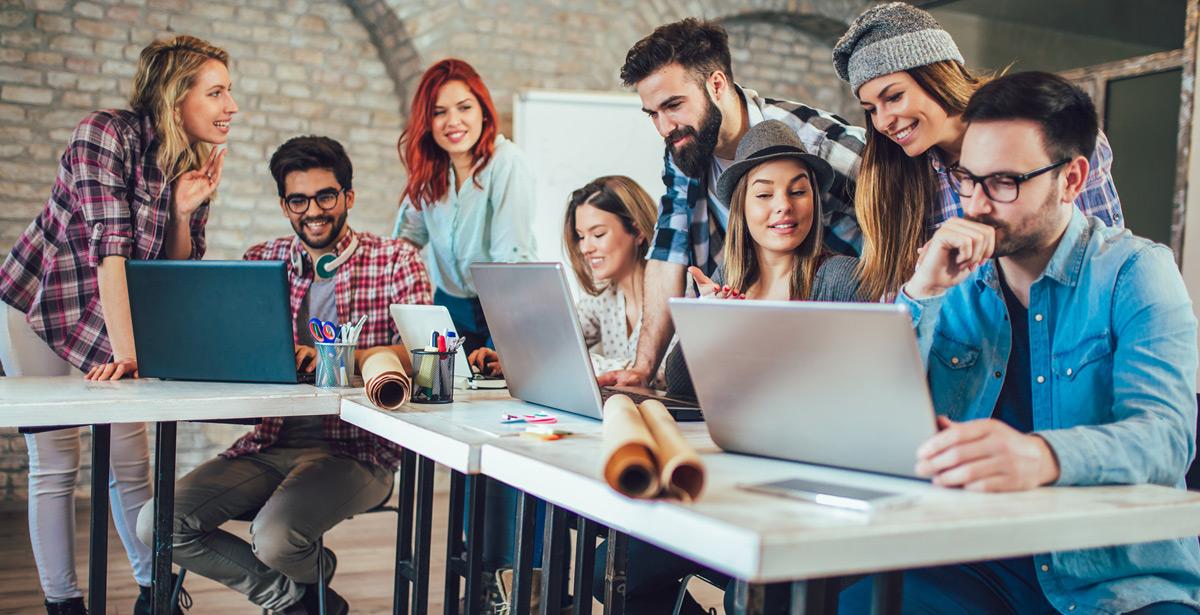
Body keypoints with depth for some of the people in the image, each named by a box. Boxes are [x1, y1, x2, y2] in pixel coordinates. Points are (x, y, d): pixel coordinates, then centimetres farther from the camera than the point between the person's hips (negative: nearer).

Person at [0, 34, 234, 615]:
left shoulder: (196, 163, -3)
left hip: (111, 320, 5)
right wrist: (125, 351, -35)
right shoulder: (106, 133, -21)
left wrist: (184, 211, -19)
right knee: (54, 463, 0)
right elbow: (110, 246, -30)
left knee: (132, 461, 5)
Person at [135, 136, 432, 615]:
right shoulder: (263, 261, 11)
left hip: (357, 446, -5)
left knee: (274, 538, -28)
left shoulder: (395, 260, -1)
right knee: (159, 524, -10)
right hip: (272, 442, 5)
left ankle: (316, 572, 12)